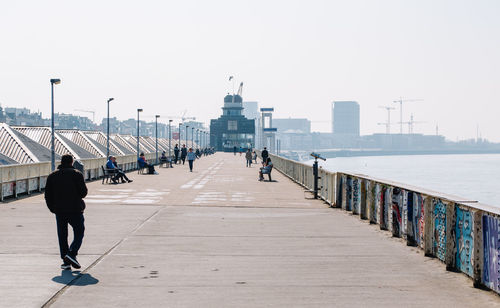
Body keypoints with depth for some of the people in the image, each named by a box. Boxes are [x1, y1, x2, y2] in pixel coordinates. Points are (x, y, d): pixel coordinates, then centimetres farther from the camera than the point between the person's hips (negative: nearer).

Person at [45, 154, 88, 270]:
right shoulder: (77, 174, -4)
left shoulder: (52, 176, 8)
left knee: (62, 236, 8)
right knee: (79, 232, 6)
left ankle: (66, 261, 6)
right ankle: (72, 253, -14)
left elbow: (48, 195, 6)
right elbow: (84, 192, -7)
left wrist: (53, 209, 13)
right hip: (75, 209, -3)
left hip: (59, 211, 4)